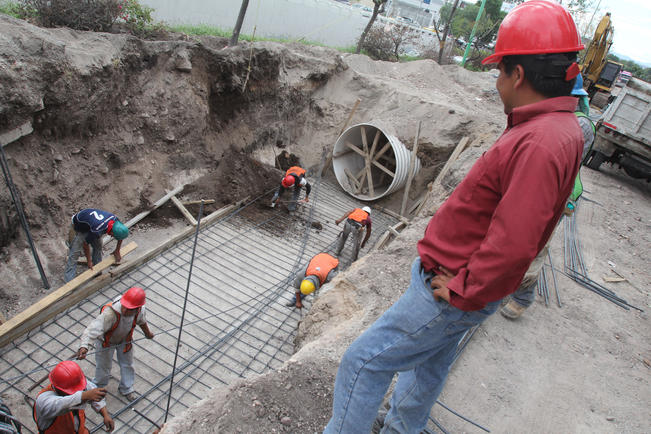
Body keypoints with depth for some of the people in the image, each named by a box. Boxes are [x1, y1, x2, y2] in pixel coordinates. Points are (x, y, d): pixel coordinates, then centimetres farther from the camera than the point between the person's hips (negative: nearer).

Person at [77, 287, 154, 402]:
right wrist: (84, 346, -70)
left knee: (127, 364, 20)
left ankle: (126, 389, 48)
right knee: (103, 366, 17)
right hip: (106, 341, -4)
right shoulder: (110, 313, -46)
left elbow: (141, 320, -4)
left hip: (125, 340, 4)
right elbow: (94, 328, -53)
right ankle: (98, 388, 51)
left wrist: (147, 332, 15)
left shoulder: (140, 309, -29)